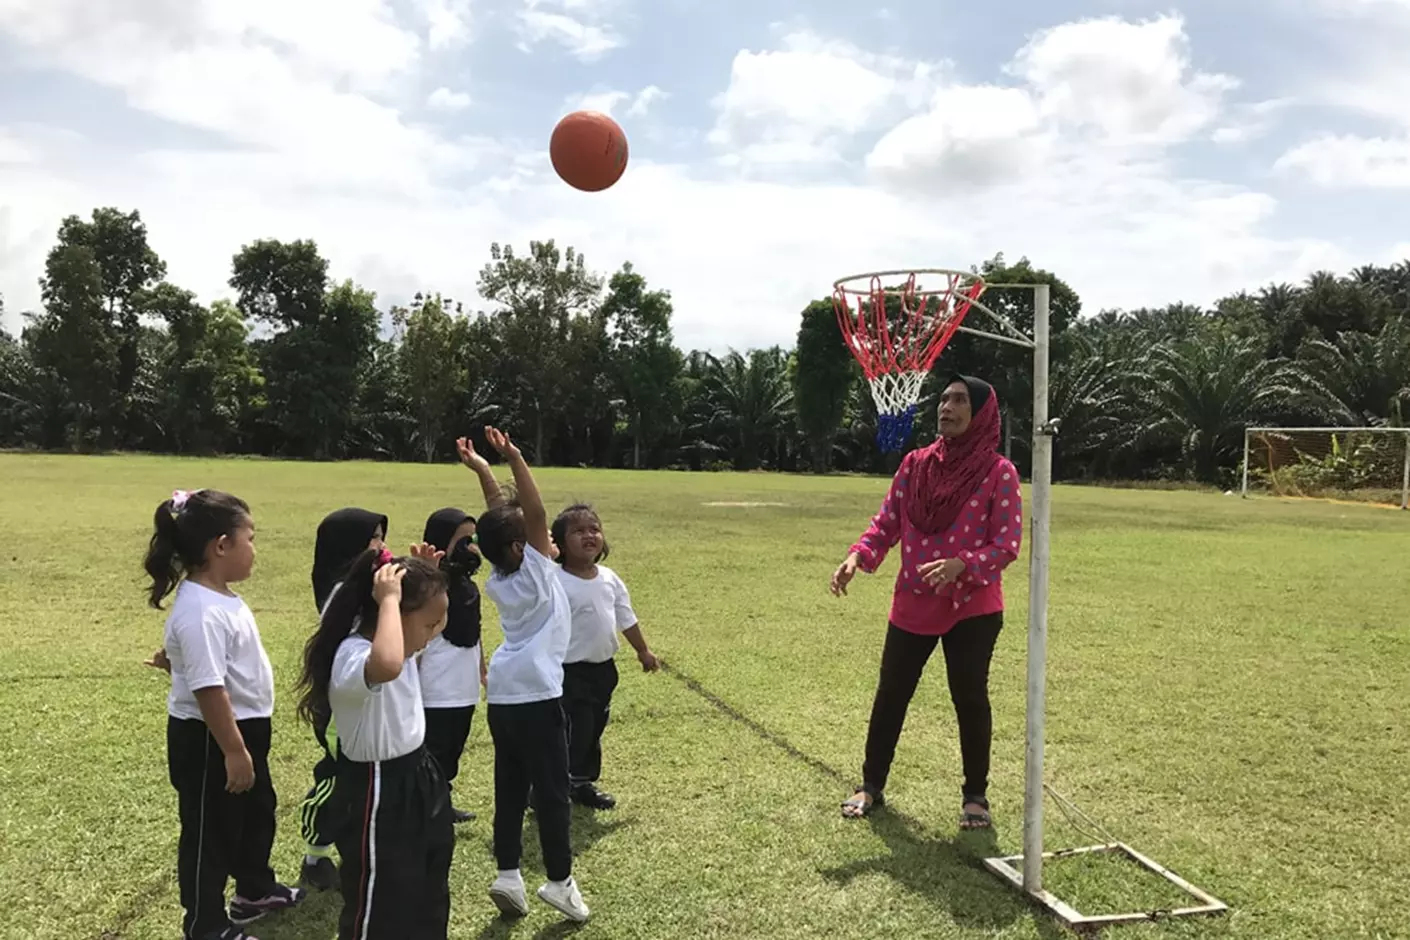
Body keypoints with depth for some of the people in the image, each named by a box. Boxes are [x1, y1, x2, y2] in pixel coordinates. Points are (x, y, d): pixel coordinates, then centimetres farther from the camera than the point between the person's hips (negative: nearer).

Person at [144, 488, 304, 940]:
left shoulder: (221, 597, 3)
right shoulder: (201, 611, -29)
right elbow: (208, 688, -30)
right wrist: (233, 750, -26)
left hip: (245, 726, 11)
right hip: (208, 738, -10)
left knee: (257, 809, 26)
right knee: (210, 831, 8)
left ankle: (255, 890, 48)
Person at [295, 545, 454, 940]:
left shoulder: (397, 643, 0)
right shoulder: (353, 658, -28)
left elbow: (431, 620, 22)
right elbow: (387, 666, -54)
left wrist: (425, 575, 3)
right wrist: (389, 599, -40)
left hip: (417, 777, 9)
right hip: (379, 793, -9)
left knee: (427, 903, 25)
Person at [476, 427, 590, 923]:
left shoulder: (497, 580, 6)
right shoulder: (533, 570, -13)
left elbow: (504, 518, 14)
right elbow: (537, 513, -22)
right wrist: (515, 459, -24)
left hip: (502, 694, 8)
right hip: (535, 694, -8)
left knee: (510, 786, 12)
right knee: (552, 789, 2)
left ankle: (508, 873, 14)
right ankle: (560, 880, 9)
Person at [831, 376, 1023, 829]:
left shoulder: (998, 473, -9)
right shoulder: (916, 464, 2)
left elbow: (1007, 544, -10)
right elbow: (887, 523, 4)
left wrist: (960, 565, -26)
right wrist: (858, 557, -14)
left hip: (973, 608, -3)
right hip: (912, 606, 4)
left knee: (970, 699, 4)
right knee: (890, 694, 10)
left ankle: (975, 796, 24)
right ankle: (871, 785, 26)